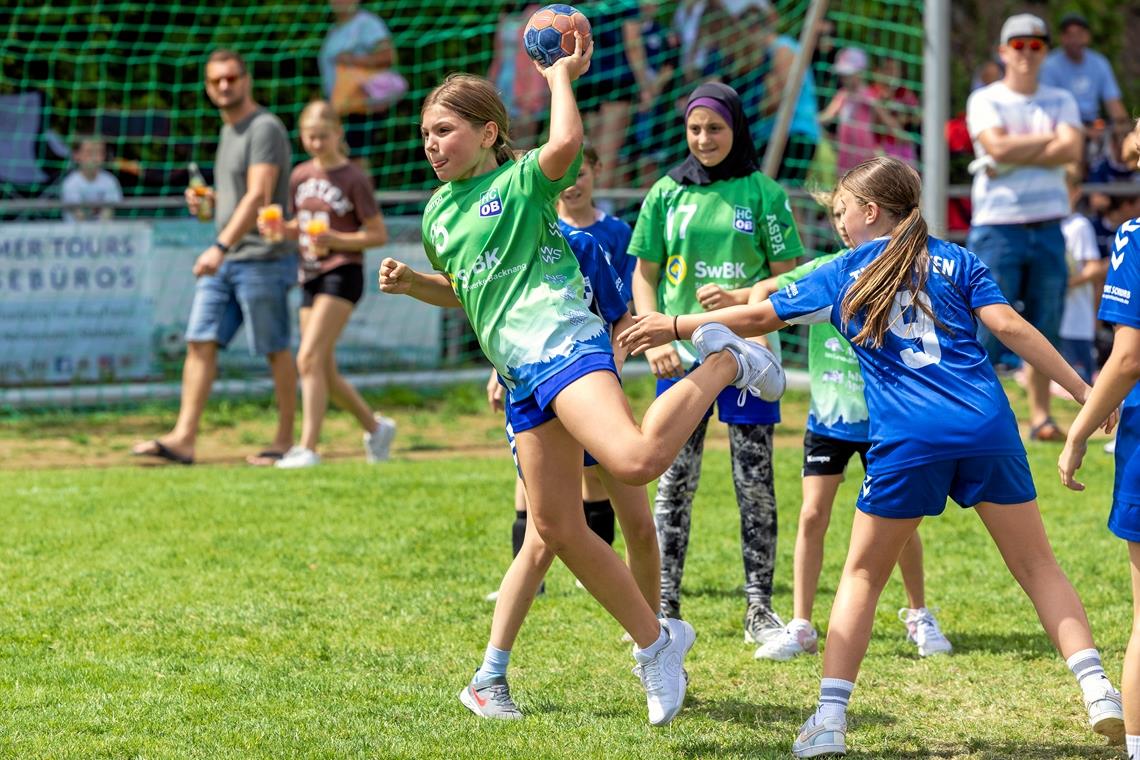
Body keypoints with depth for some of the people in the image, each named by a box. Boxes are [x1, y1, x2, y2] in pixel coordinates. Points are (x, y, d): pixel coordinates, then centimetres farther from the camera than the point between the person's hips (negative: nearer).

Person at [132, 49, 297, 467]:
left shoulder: (265, 128, -11)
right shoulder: (228, 132, 17)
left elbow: (258, 197, -22)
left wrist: (220, 247, -31)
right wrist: (206, 202, 7)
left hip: (262, 258, -9)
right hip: (224, 261, 9)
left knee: (275, 350, 0)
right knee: (200, 342, -1)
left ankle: (284, 440, 8)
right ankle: (183, 439, -6)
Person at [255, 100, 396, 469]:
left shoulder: (354, 179, -8)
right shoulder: (300, 177, 10)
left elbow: (379, 234, -7)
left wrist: (336, 240, -20)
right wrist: (278, 229, 0)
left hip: (342, 273, -7)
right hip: (310, 275, 7)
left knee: (309, 359, -19)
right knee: (325, 372, 9)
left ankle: (308, 448, -19)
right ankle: (375, 427, 30)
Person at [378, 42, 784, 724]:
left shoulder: (521, 182, -2)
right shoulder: (438, 211, 20)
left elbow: (567, 141, -25)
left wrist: (561, 77, -9)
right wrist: (412, 283, 16)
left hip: (564, 343, -8)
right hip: (521, 374, 8)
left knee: (634, 461, -33)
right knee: (558, 528, 5)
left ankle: (723, 364, -7)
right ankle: (654, 643, 18)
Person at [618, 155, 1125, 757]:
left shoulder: (842, 275, 13)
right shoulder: (956, 262, 13)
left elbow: (757, 318, 19)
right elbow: (1009, 327, 0)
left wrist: (674, 327, 32)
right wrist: (1083, 391, 0)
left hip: (906, 440, -1)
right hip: (988, 426, 1)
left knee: (863, 575, 13)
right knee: (1036, 564, 9)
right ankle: (1096, 689, -5)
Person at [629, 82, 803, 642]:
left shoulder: (763, 192, 1)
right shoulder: (667, 193, 6)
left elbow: (789, 278, 2)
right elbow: (643, 275, 10)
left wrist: (740, 298, -16)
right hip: (682, 353, 2)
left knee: (755, 483, 0)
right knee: (675, 480, 3)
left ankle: (759, 610, 6)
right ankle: (665, 607, 10)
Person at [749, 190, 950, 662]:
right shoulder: (825, 271, -3)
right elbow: (764, 290, 4)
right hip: (828, 415, 2)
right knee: (812, 515, -3)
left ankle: (918, 616, 26)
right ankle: (800, 627, 4)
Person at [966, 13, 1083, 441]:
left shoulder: (1060, 101, 12)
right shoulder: (985, 101, 2)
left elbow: (1072, 151, -6)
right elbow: (998, 147, -16)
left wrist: (1014, 159, -13)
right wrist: (1048, 139, -6)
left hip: (1048, 228, 4)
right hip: (998, 228, -4)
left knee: (1044, 330, 5)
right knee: (990, 329, -7)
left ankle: (1041, 416, 12)